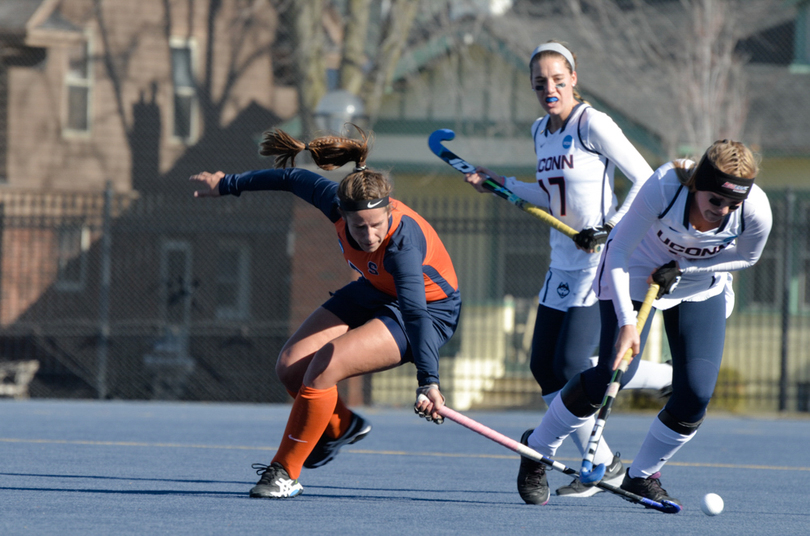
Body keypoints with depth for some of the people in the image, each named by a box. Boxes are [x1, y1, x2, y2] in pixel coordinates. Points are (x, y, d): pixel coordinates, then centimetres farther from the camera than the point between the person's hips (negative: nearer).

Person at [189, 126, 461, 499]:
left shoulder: (402, 245, -40)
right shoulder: (336, 203, -24)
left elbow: (415, 314, -49)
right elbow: (293, 179, -4)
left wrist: (428, 381, -59)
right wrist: (228, 185, 9)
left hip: (430, 310, -7)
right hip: (376, 293, 7)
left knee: (326, 364, -24)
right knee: (291, 366, -2)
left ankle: (286, 474, -8)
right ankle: (340, 427, 29)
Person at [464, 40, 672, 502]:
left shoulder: (593, 124, -13)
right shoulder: (541, 131, 11)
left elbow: (645, 179, -13)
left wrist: (611, 228, -19)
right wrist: (501, 185, 13)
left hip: (601, 262, -9)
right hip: (563, 264, 9)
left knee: (571, 366, -15)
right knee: (545, 367, 2)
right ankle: (603, 466, 9)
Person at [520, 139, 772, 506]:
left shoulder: (756, 212, -29)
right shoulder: (664, 186, -37)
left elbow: (746, 256, -6)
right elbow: (618, 250, -27)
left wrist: (681, 269, -18)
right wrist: (626, 322, -35)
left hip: (702, 287, 3)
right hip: (637, 270, -3)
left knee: (696, 394, -10)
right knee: (611, 376, -13)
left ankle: (642, 476, 14)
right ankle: (538, 449, 11)